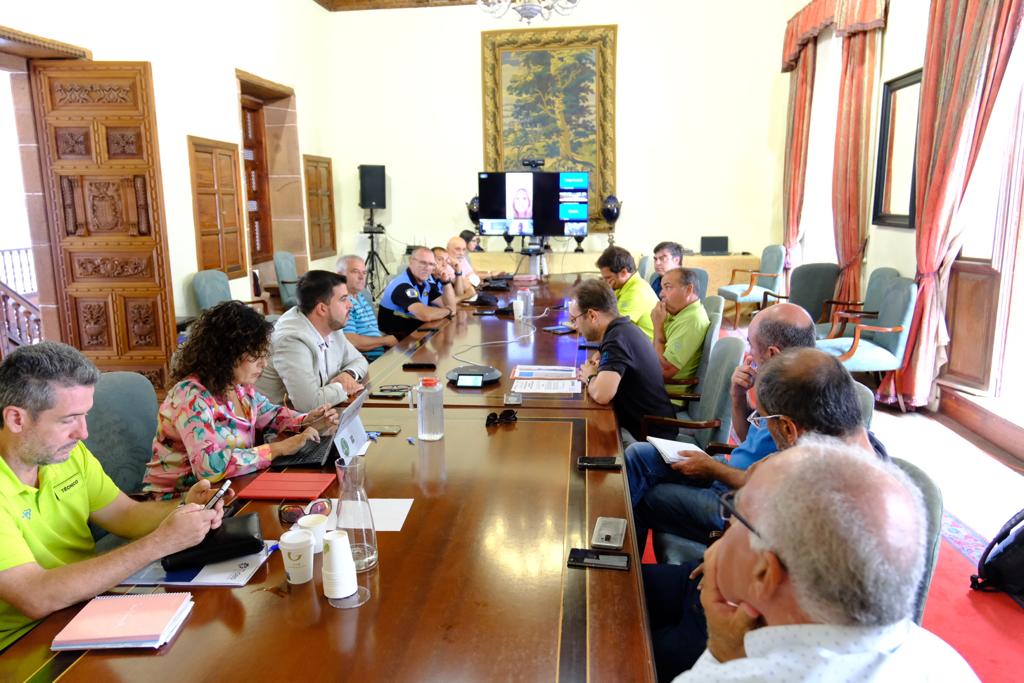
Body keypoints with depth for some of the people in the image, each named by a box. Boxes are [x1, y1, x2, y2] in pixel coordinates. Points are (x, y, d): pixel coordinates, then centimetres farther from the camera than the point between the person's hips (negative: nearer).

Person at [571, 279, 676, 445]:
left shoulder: (617, 338, -22)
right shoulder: (625, 327, 6)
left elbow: (602, 394, -33)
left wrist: (590, 377, -10)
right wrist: (597, 366, 4)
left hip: (648, 435, -9)